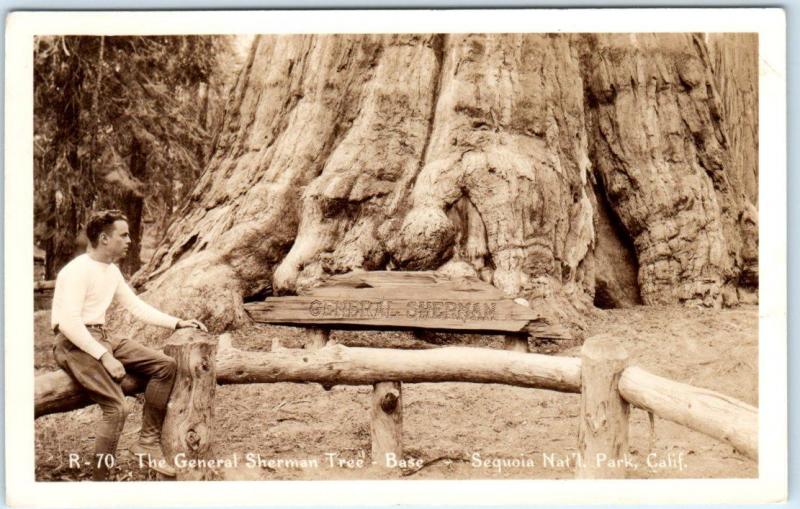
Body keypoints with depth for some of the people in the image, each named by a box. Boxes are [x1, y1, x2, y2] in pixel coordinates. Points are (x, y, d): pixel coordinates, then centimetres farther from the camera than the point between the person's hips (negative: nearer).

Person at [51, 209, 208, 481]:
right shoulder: (78, 270, -16)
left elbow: (136, 306, 19)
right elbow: (69, 323, -24)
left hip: (103, 337, 9)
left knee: (165, 365, -3)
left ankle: (148, 441, 2)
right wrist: (105, 357, -25)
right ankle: (99, 480, -13)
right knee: (117, 408, -24)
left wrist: (177, 323, 10)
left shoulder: (112, 271, 12)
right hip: (74, 344, -9)